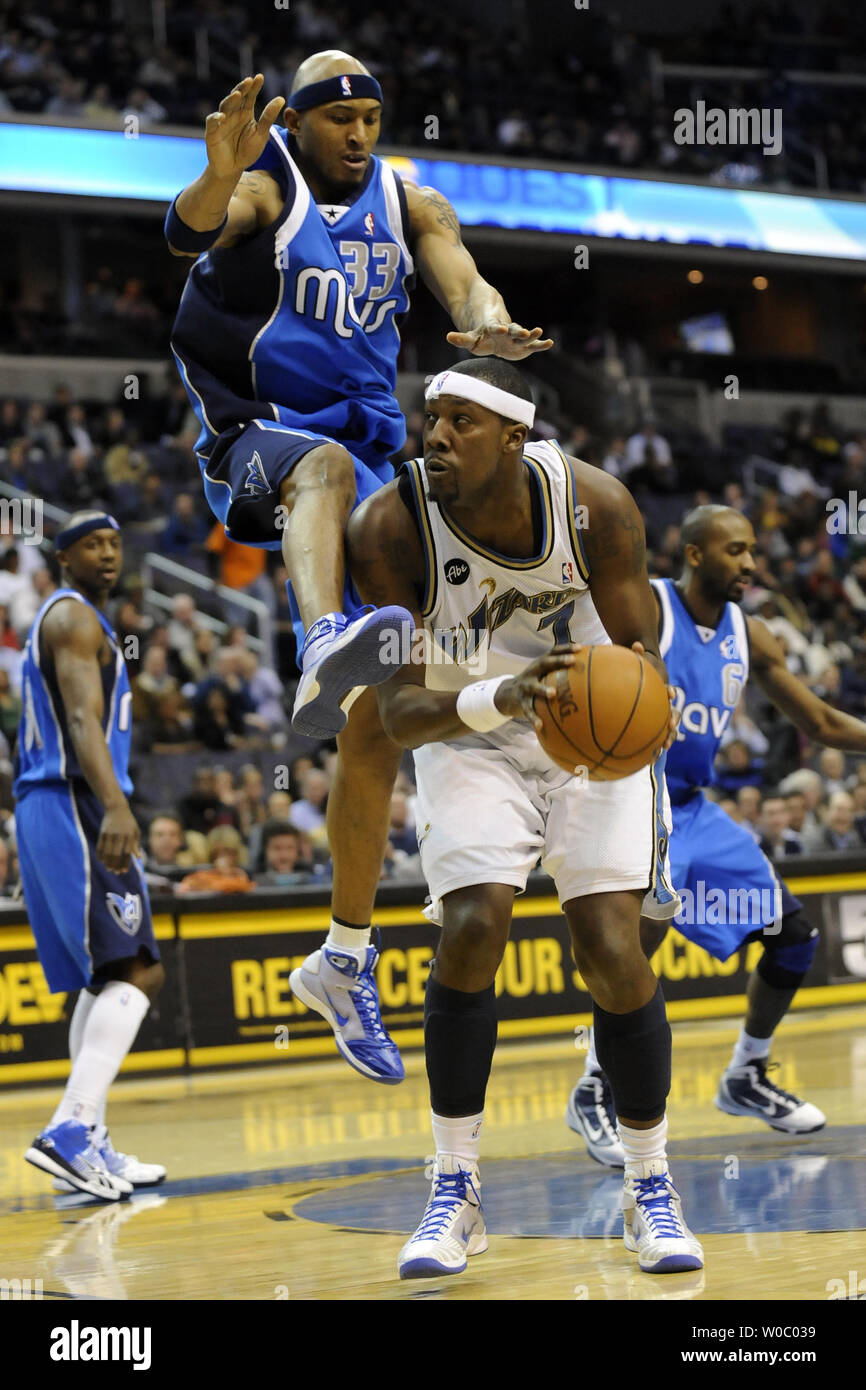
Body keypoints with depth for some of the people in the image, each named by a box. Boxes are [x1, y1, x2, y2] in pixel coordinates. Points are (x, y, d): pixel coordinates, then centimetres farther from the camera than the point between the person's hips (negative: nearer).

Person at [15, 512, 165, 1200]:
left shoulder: (72, 619, 24)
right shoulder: (75, 617, -8)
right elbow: (82, 719, -24)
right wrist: (115, 806, -37)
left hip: (49, 809, 11)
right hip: (73, 807, -11)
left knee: (105, 980, 15)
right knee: (138, 971, -17)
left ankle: (89, 1144, 18)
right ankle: (70, 1129, -28)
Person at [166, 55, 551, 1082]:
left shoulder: (410, 207, 9)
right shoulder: (265, 188, -7)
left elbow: (462, 279, -10)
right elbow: (189, 232, -30)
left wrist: (488, 325, -35)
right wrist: (219, 175, -53)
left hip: (367, 461, 5)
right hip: (252, 447, -5)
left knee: (380, 721, 2)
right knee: (324, 461, -43)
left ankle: (347, 959, 11)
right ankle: (326, 651, -70)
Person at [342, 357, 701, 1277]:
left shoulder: (593, 503, -23)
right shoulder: (388, 527, -25)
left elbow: (638, 643, -10)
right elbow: (399, 712, -25)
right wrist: (496, 698, -45)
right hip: (467, 734, 0)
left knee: (612, 949, -11)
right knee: (471, 932, -19)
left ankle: (650, 1188, 8)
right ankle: (453, 1194, -5)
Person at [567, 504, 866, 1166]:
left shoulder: (749, 636, 4)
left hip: (694, 811, 7)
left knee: (794, 935, 6)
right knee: (649, 922, -31)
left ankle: (746, 1079, 27)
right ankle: (595, 1091, -15)